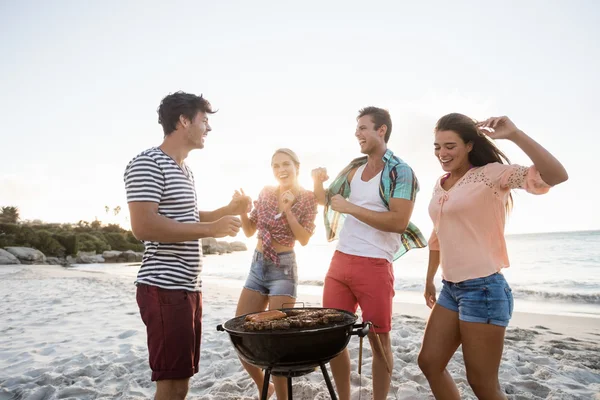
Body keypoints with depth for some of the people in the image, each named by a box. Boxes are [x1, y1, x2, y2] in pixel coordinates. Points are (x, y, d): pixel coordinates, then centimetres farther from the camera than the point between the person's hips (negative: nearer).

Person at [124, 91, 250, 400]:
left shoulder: (185, 170, 18)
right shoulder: (147, 163, -11)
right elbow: (143, 226, -22)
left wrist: (228, 211, 13)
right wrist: (210, 229, -20)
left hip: (189, 287, 9)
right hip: (164, 288, -9)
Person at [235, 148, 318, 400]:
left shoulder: (307, 198, -5)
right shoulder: (266, 192, 6)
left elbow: (304, 239, -12)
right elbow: (250, 231, 9)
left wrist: (287, 209, -20)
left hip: (283, 268, -5)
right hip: (257, 265, 6)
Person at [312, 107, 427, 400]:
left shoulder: (401, 173, -6)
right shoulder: (354, 168, 14)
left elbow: (399, 222, -19)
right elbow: (328, 201, 24)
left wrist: (350, 207, -17)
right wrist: (318, 183, 4)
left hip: (374, 266, -6)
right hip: (340, 261, 6)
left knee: (378, 340, 7)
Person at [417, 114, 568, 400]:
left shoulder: (491, 174, -10)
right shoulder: (440, 185, 11)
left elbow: (556, 176, -25)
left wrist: (514, 134, -33)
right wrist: (429, 280, 24)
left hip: (483, 289, -7)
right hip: (451, 288, 8)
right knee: (429, 362, 15)